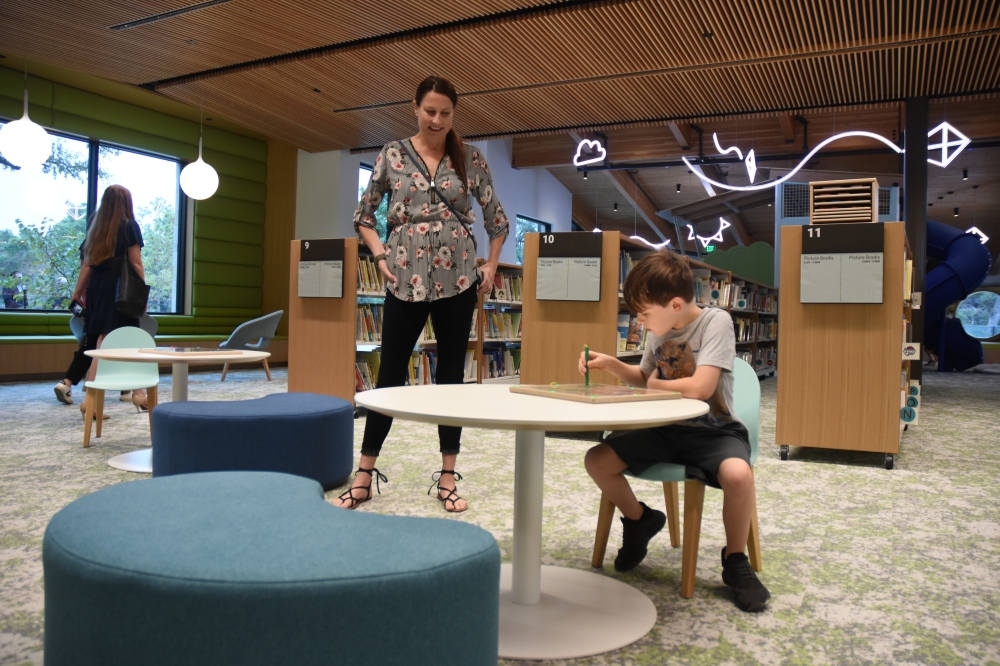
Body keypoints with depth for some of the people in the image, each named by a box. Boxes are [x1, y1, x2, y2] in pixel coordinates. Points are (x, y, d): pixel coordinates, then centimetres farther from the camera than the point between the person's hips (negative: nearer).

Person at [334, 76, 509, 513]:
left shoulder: (470, 158, 6)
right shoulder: (392, 155, 5)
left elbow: (497, 218, 12)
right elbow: (363, 214, 11)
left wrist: (491, 267, 4)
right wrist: (380, 255, -1)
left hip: (457, 279, 1)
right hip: (406, 280, 0)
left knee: (451, 374, 5)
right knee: (390, 373, 3)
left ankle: (447, 478, 15)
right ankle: (364, 477, 13)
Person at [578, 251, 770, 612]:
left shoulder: (716, 322, -17)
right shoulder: (659, 329, 2)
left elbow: (700, 388, -28)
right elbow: (644, 377, 18)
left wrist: (656, 384, -12)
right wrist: (610, 364, 0)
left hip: (712, 430, -5)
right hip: (666, 428, 6)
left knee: (738, 474, -36)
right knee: (596, 460, -9)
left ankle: (735, 561, -6)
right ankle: (639, 520, 20)